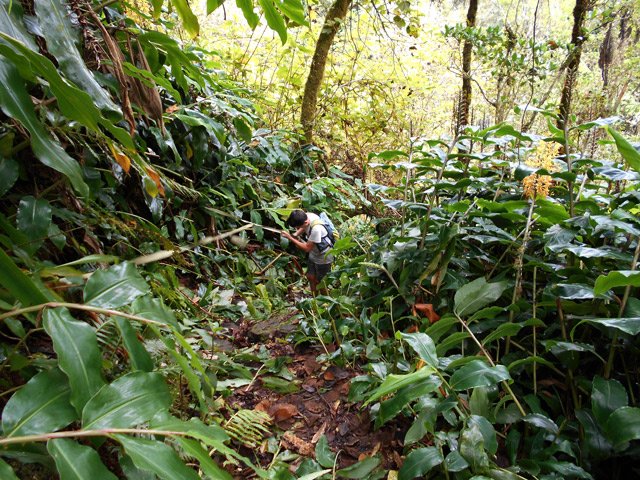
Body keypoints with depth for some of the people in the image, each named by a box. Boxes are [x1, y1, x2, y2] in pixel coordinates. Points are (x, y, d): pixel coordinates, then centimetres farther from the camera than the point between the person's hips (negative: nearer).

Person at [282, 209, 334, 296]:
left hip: (323, 258, -7)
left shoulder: (316, 229, -39)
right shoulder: (306, 216, -17)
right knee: (311, 277, 18)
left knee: (320, 282, 9)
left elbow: (307, 248, -30)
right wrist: (295, 234, -11)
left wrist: (290, 238, -27)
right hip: (313, 255, 8)